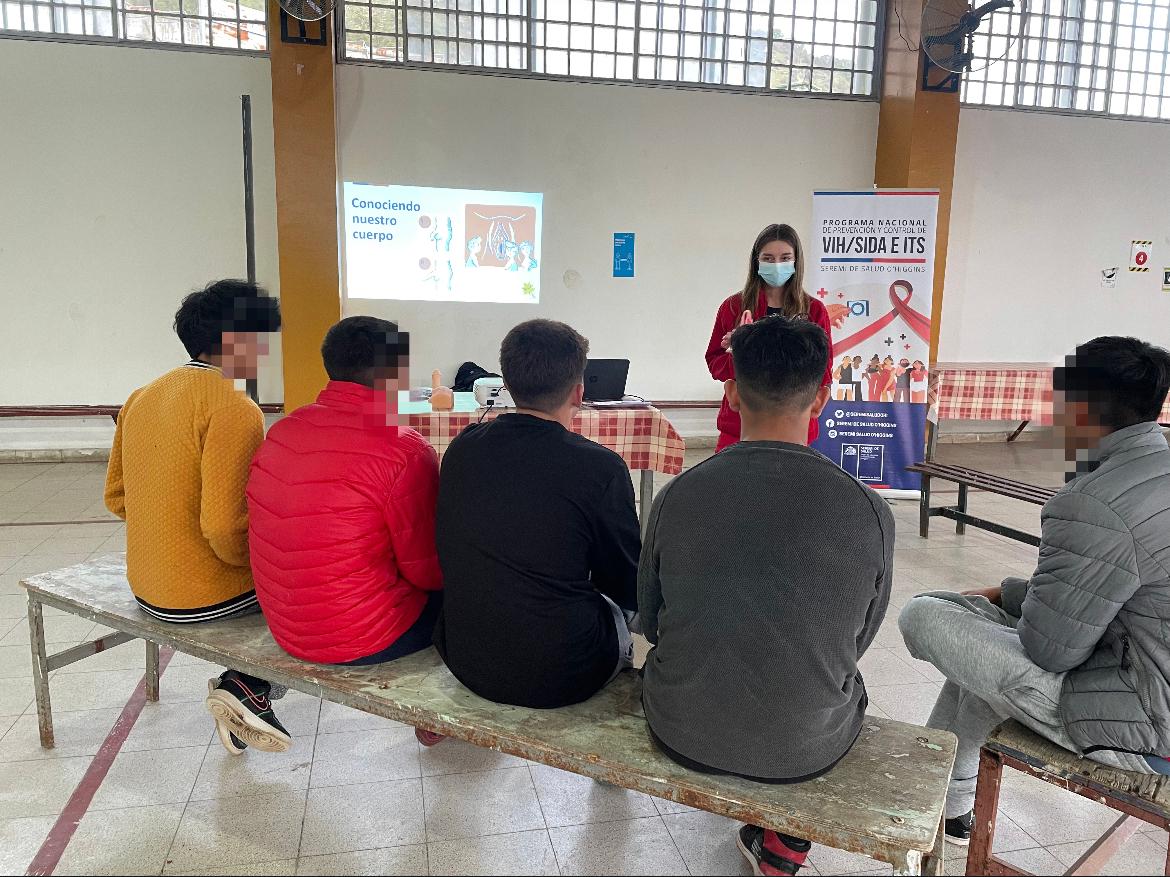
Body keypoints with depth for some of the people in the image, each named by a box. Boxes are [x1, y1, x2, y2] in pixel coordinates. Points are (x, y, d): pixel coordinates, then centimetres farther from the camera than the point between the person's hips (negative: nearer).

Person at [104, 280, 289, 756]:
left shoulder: (142, 396, 6)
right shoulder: (235, 409, -21)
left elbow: (116, 497, 11)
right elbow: (224, 528, -27)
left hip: (145, 586, 8)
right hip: (209, 595, -8)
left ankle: (245, 693, 21)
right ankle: (247, 685, 5)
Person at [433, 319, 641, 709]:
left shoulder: (461, 448, -5)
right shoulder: (601, 467, -20)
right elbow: (627, 584, -6)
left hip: (466, 661, 5)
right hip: (559, 677, -4)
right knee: (620, 604, 25)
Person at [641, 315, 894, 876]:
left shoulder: (678, 495, -16)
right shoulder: (870, 513, -17)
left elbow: (650, 622, -1)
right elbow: (858, 640, 0)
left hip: (684, 732, 1)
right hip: (808, 748, 0)